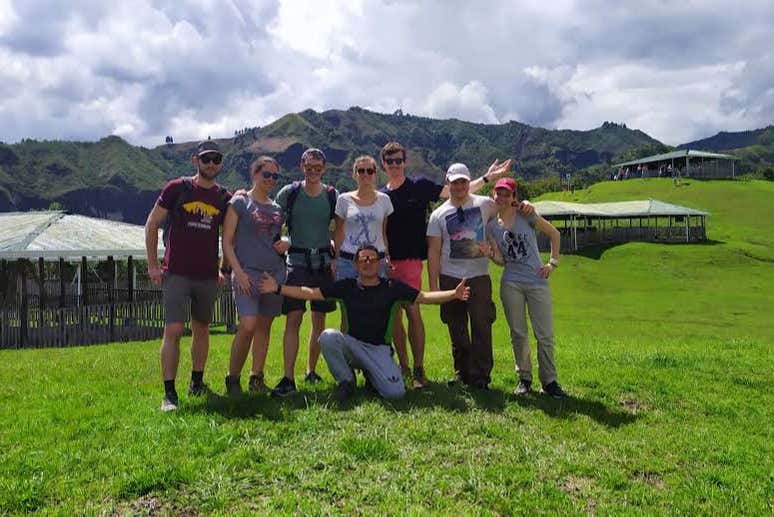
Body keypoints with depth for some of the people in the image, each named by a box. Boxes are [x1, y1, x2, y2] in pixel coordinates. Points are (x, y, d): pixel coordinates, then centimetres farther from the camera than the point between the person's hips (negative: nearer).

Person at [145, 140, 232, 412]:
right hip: (177, 274, -4)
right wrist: (153, 265, -3)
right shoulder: (176, 188, -2)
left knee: (202, 329, 14)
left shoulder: (225, 198, 7)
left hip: (208, 277, 4)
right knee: (173, 330, -10)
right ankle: (169, 394, -3)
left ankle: (197, 383, 28)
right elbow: (151, 224, 2)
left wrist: (225, 270, 11)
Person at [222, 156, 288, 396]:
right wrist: (238, 272, -13)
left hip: (275, 272, 5)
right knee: (247, 325, -17)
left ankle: (257, 378, 18)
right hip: (248, 272, -5)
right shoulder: (239, 202, 1)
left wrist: (286, 243, 3)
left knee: (264, 326, 8)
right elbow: (227, 242, -3)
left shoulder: (277, 208, 16)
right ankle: (232, 378, 0)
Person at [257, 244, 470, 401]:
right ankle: (346, 380, -4)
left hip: (379, 348, 0)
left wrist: (453, 294, -18)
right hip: (351, 343, 1)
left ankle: (371, 374, 16)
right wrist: (278, 288, -9)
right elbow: (311, 293, 0)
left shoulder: (392, 287, 0)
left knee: (395, 392, -21)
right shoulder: (346, 286, 2)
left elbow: (423, 297, -3)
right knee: (327, 336, -31)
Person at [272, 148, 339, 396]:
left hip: (323, 262, 3)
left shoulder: (333, 196, 5)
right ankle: (288, 378, -9)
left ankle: (311, 371, 24)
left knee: (319, 320, 9)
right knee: (293, 319, -10)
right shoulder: (288, 193, 1)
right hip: (297, 261, -2)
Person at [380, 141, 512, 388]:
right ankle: (403, 365, 17)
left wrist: (487, 178, -1)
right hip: (385, 263, 4)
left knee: (412, 311, -10)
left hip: (410, 260, -4)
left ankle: (419, 369, -2)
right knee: (394, 315, 5)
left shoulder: (419, 186, 4)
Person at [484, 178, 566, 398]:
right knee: (518, 334, 7)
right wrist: (489, 253, -17)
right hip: (511, 284, 2)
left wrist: (553, 262, 1)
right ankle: (524, 378, 22)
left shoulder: (526, 216, -1)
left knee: (545, 335, 0)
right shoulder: (491, 226, 6)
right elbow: (501, 260, 4)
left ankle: (549, 380, 13)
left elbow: (554, 234, 7)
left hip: (537, 282, -2)